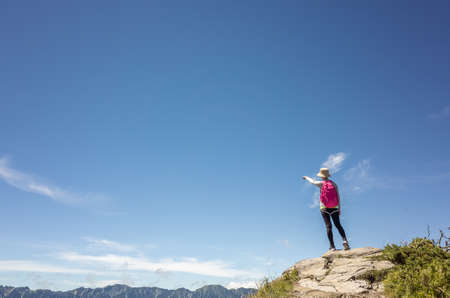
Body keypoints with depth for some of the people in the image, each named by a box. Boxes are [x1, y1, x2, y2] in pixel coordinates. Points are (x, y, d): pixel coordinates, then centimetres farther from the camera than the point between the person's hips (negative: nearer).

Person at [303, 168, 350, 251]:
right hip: (334, 208, 2)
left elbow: (313, 181, 18)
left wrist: (306, 177, 38)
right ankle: (345, 240, -14)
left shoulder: (321, 183, -3)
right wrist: (339, 208, 9)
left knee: (328, 226, -4)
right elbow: (338, 197, 3)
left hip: (324, 208, -2)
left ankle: (332, 246, -8)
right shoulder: (334, 184, 4)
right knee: (338, 225, 5)